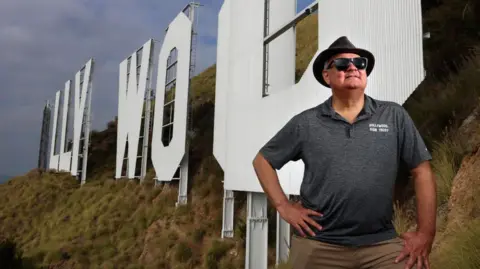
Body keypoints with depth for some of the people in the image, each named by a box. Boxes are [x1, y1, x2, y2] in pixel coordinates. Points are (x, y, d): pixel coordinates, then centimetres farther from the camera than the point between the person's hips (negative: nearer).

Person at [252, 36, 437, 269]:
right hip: (317, 244, 0)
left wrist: (425, 233, -4)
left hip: (381, 243, 1)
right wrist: (283, 206, -2)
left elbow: (422, 171, 1)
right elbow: (262, 161, 7)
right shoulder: (305, 123, 0)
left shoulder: (394, 116, 1)